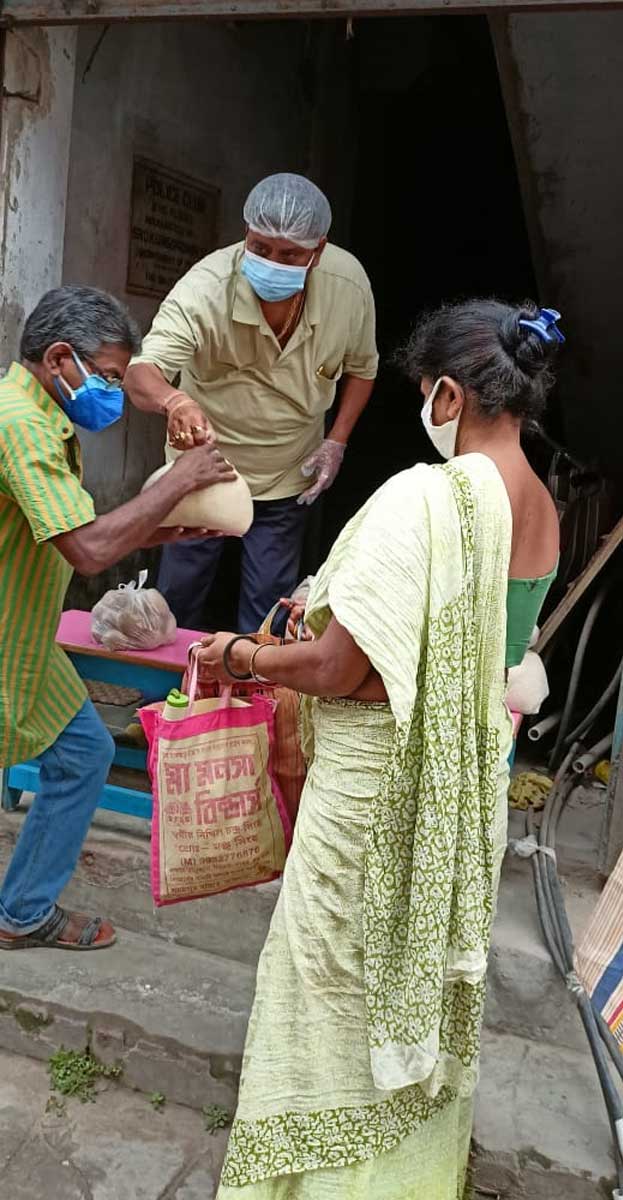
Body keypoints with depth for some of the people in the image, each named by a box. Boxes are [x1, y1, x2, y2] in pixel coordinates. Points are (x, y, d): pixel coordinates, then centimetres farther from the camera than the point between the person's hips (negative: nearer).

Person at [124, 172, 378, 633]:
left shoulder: (349, 283, -17)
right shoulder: (205, 288, -27)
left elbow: (361, 368, 1)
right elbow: (142, 372, -38)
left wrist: (336, 442, -10)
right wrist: (174, 401, -61)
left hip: (289, 476, 1)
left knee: (268, 608, 7)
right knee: (179, 594, 10)